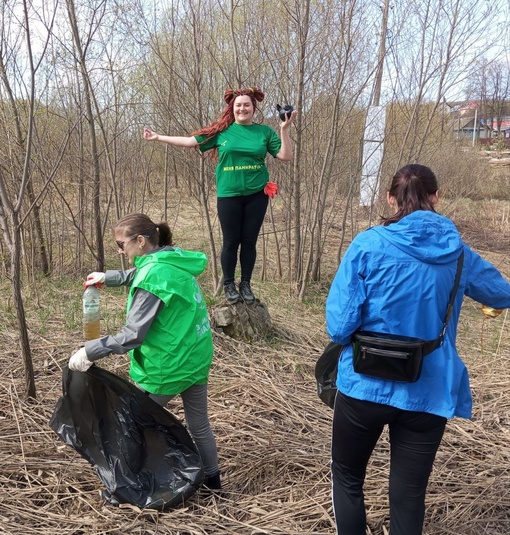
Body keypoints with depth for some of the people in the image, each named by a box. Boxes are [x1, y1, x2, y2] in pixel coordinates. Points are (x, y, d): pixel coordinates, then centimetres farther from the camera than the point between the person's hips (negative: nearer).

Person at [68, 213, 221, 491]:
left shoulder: (154, 275, -24)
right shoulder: (175, 260, 2)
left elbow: (132, 335, -26)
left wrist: (89, 351, -18)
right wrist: (108, 277, 23)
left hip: (168, 366, -8)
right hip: (197, 358, 8)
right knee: (199, 424, 23)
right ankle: (212, 479, 39)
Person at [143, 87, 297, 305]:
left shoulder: (264, 131, 4)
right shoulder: (221, 130, 3)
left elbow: (286, 156, 0)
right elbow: (191, 141, 4)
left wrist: (284, 129, -11)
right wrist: (158, 137, 3)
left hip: (257, 195, 1)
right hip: (229, 195, -1)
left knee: (249, 241, 7)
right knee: (231, 242, 4)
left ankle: (246, 284, 21)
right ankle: (229, 285, 20)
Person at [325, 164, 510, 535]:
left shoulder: (369, 245, -12)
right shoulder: (458, 254, 1)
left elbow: (339, 325, -16)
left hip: (366, 386, -2)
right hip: (429, 392, 3)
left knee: (347, 477, 22)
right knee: (410, 496, 16)